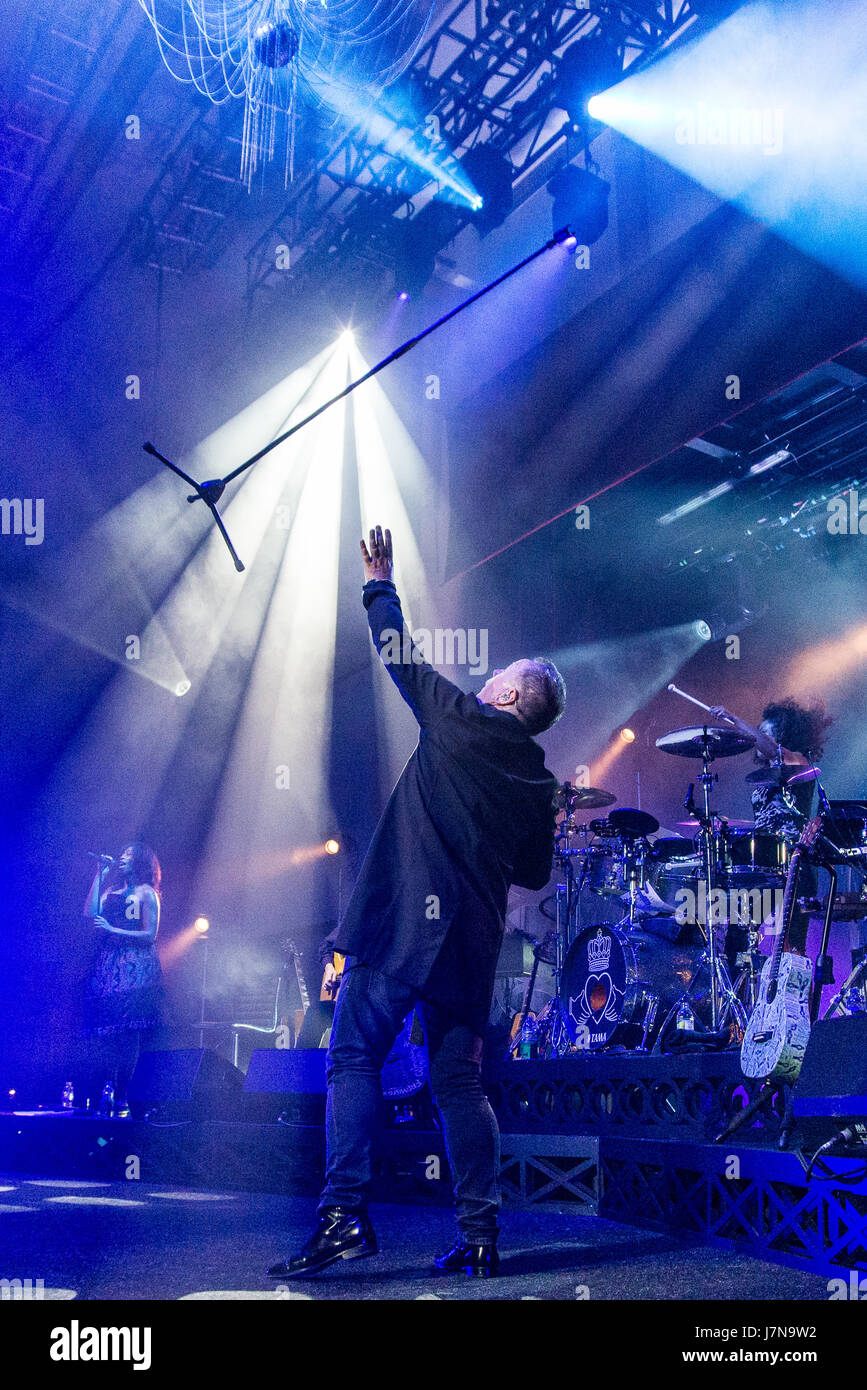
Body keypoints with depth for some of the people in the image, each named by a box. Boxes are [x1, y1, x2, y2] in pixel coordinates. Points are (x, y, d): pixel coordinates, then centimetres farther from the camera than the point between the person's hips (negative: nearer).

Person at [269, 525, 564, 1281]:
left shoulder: (461, 723, -1)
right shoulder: (541, 784, 14)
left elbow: (402, 656, 9)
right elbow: (534, 874, 19)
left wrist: (380, 585, 22)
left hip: (408, 919, -6)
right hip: (475, 936, 6)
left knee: (355, 1057, -3)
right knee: (460, 1079, 10)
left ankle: (345, 1213, -11)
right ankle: (480, 1236, 8)